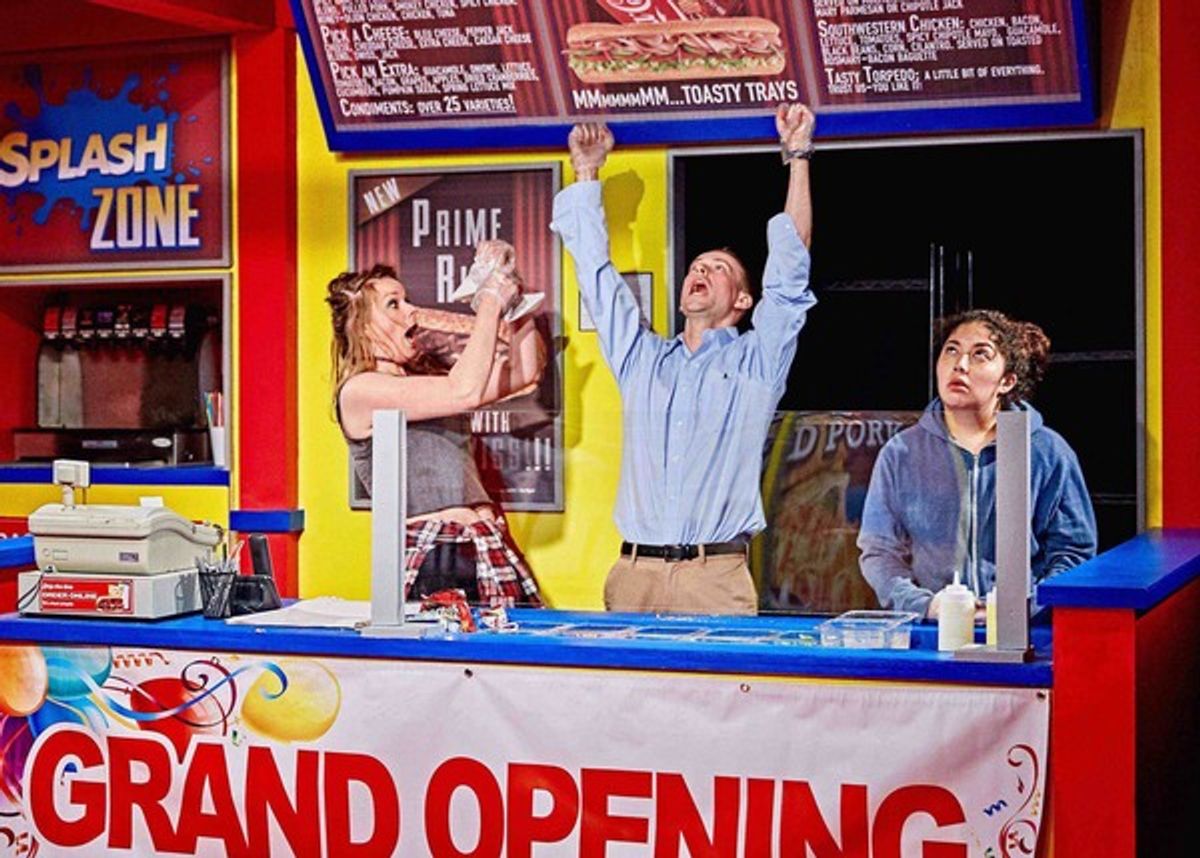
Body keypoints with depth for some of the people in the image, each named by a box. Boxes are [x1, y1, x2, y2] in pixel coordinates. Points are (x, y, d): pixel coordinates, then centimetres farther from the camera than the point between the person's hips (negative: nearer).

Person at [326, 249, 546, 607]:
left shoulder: (426, 383, 20)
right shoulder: (359, 390, -5)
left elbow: (525, 370, 19)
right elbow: (465, 392, -16)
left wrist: (513, 294, 11)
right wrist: (491, 304, -7)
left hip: (490, 550, 7)